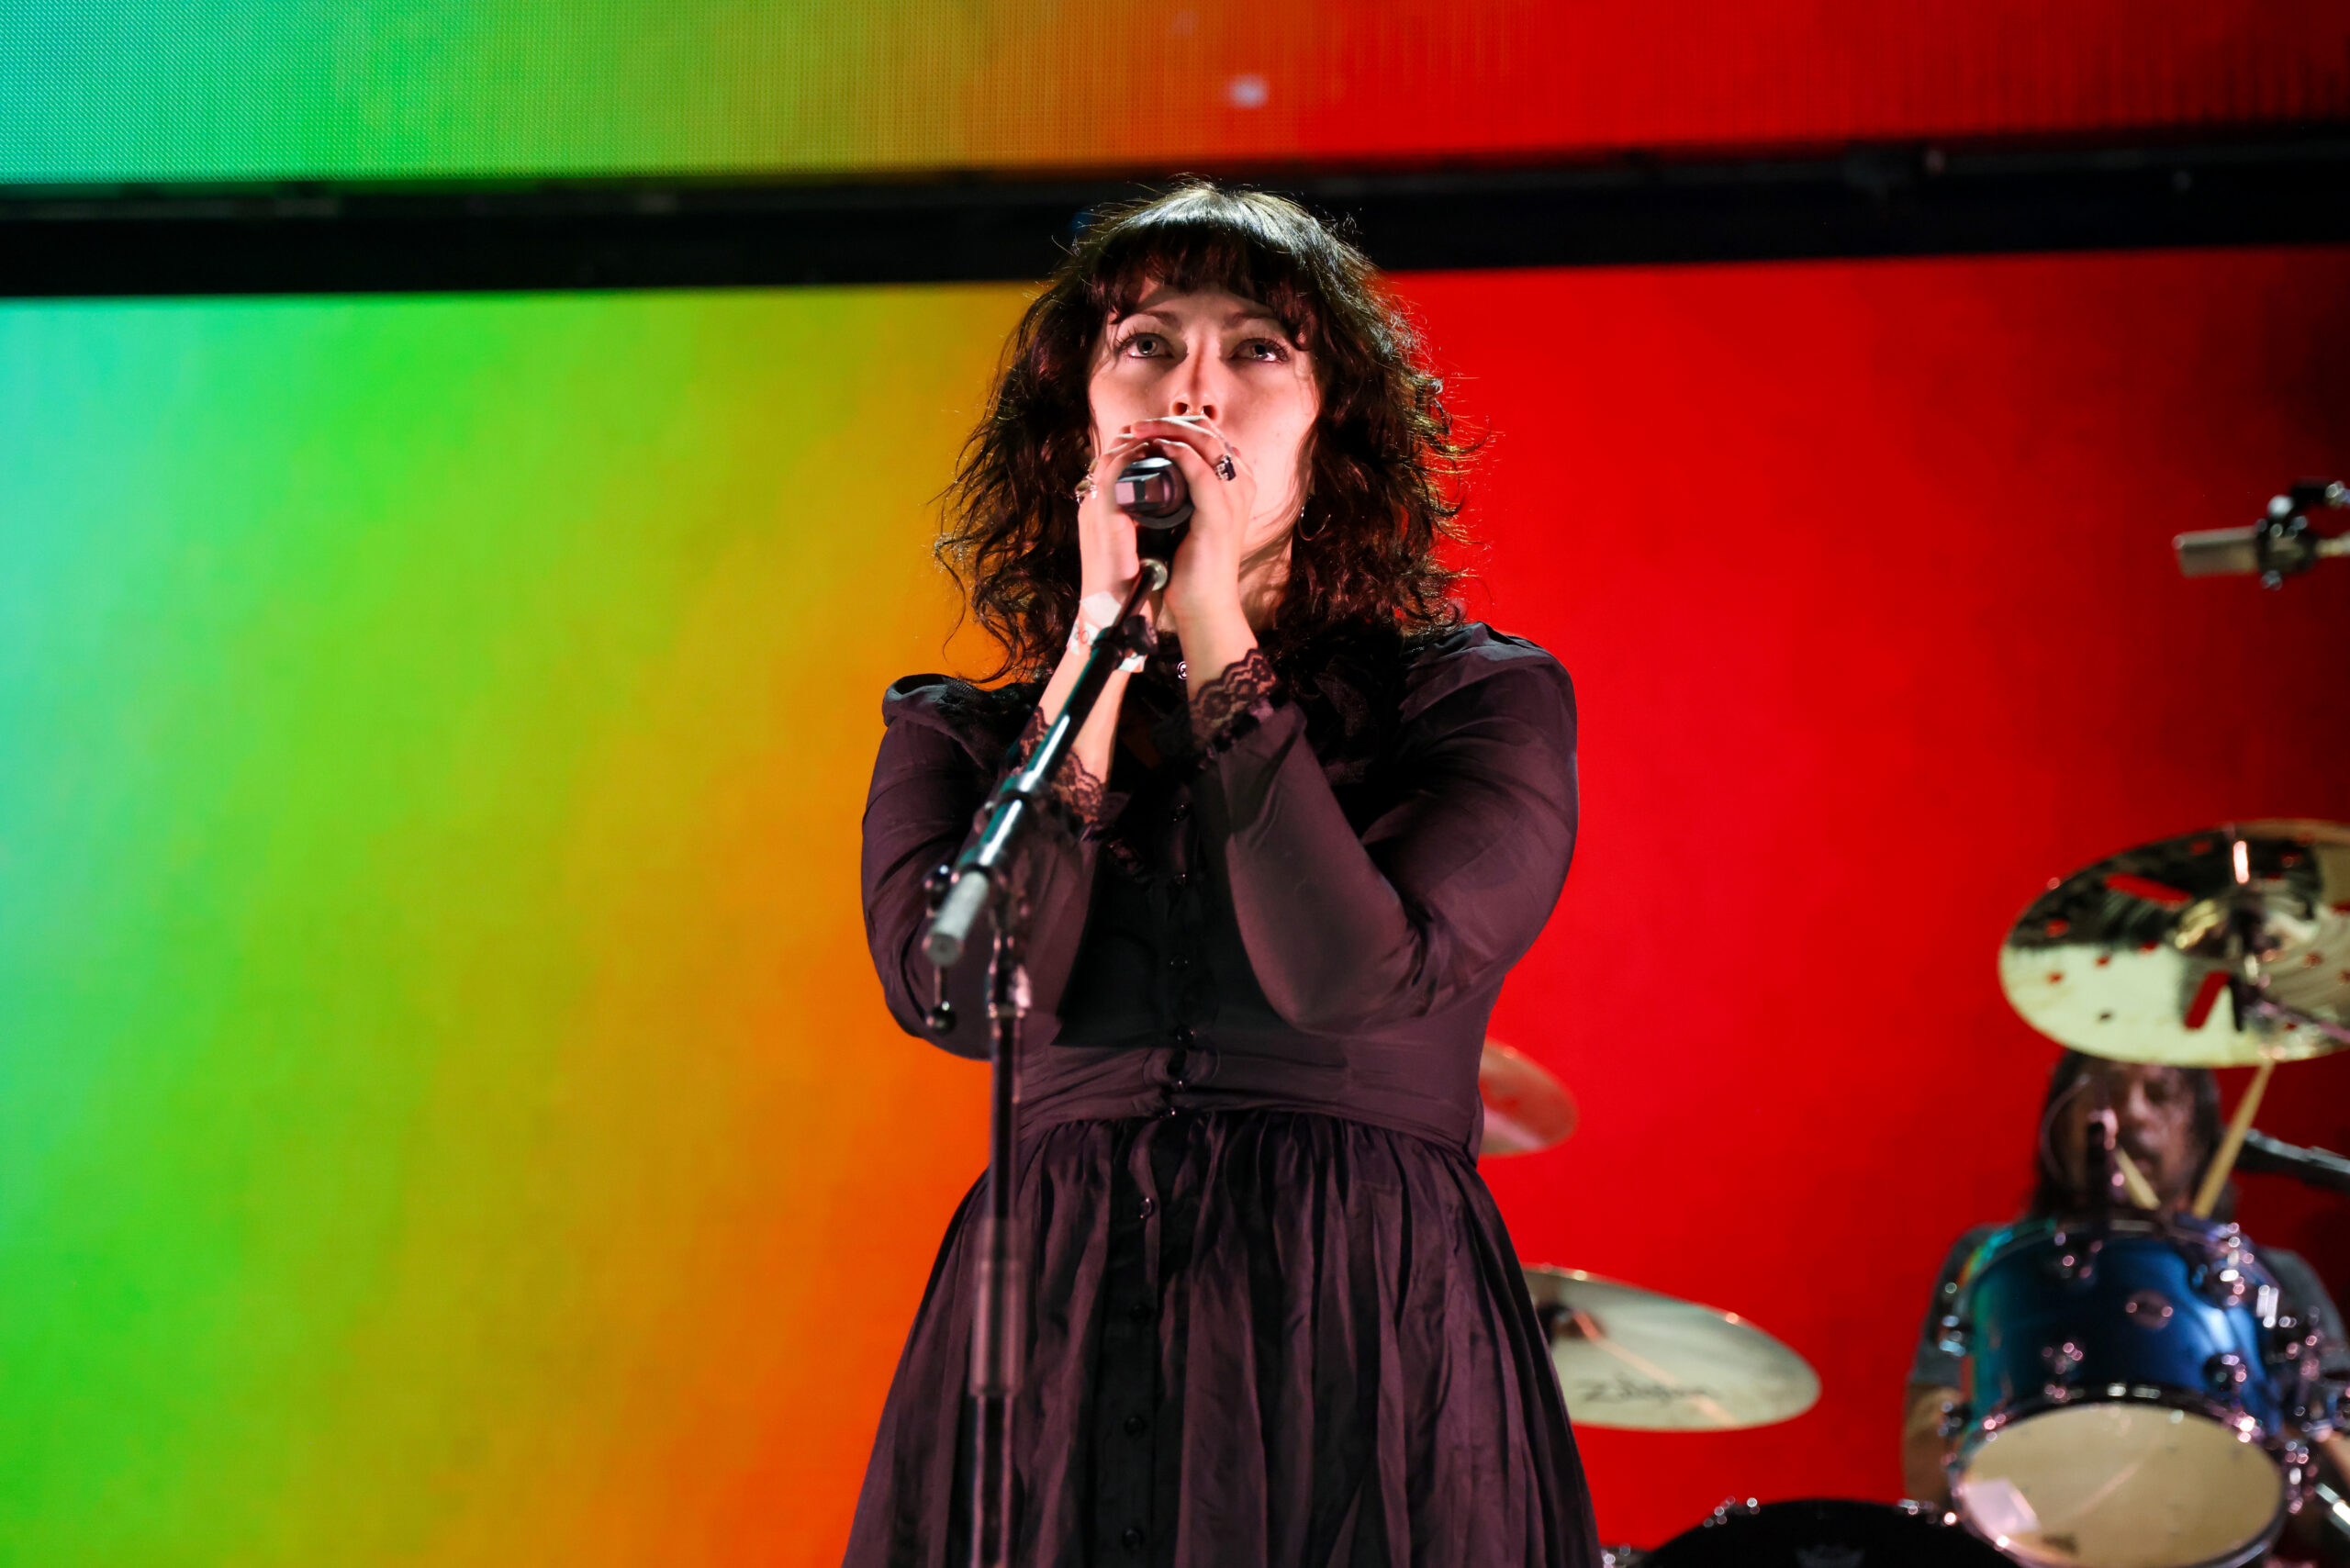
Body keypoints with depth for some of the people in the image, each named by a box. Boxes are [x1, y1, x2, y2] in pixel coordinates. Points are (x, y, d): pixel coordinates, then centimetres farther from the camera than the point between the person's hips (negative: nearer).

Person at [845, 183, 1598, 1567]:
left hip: (1372, 1362, -1)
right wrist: (1101, 637, -5)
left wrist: (1215, 639, -7)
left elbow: (1350, 980, -13)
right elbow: (966, 995, -9)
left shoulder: (1484, 702, 3)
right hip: (1059, 1361, 2)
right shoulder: (955, 736, 10)